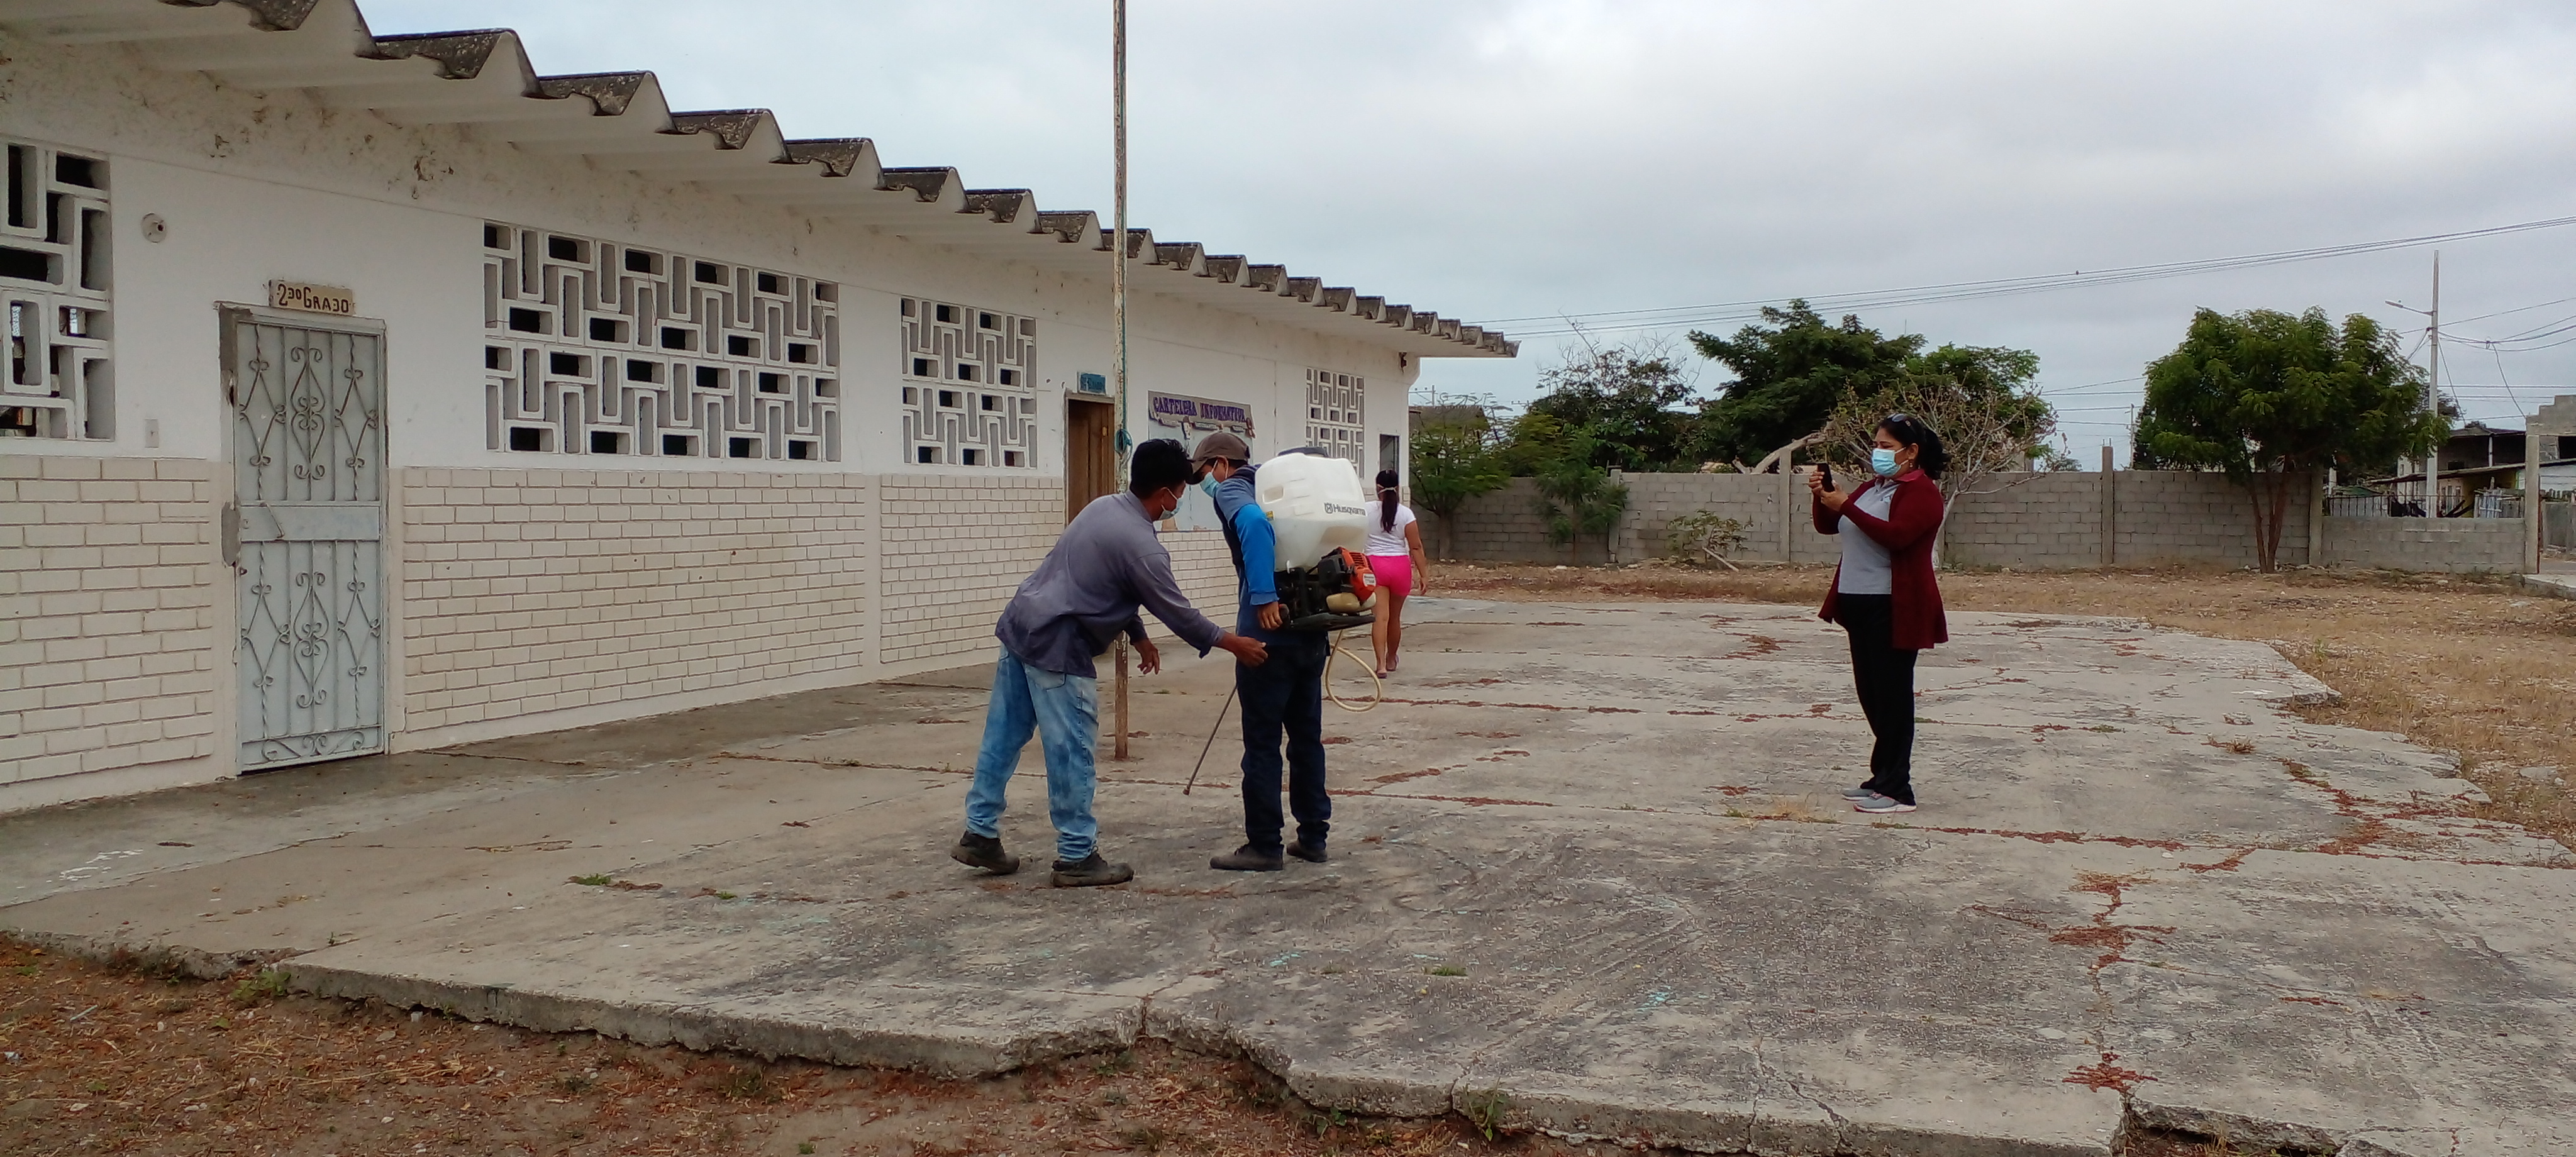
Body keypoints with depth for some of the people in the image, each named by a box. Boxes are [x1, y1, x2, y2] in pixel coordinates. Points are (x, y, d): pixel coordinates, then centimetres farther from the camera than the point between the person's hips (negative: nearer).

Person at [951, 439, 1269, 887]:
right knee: (1072, 753, -1)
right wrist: (1232, 643, 4)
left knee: (1003, 738, 14)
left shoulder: (1104, 507, 10)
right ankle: (1077, 857, 7)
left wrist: (1139, 636, 26)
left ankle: (979, 835, 22)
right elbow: (1177, 612, -8)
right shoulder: (1142, 547, -16)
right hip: (1057, 648, -9)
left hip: (1019, 625, 9)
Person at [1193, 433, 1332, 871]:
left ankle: (1264, 846, 5)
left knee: (1262, 744, 0)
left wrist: (1264, 597, -30)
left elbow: (1254, 521, -28)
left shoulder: (1229, 490, -5)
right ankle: (1313, 836, 21)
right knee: (1307, 738, 15)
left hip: (1269, 634, -8)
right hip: (1313, 633, 8)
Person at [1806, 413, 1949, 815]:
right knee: (1871, 693, 13)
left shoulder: (1921, 491, -10)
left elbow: (1895, 535, -26)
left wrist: (1846, 507, -24)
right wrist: (1822, 497, 0)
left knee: (1892, 695, -6)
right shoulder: (1872, 487, 17)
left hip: (1895, 610, -9)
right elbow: (1828, 526, 19)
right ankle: (1884, 777, 22)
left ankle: (1897, 790, -2)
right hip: (1859, 603, 9)